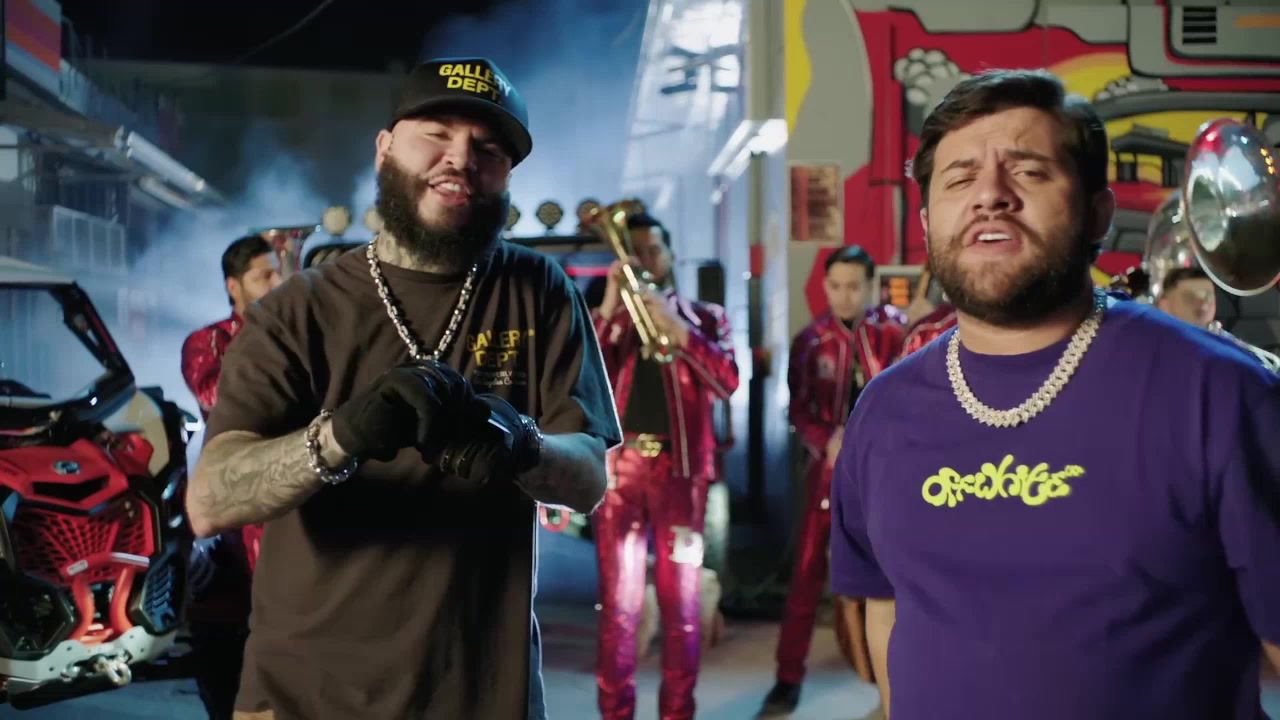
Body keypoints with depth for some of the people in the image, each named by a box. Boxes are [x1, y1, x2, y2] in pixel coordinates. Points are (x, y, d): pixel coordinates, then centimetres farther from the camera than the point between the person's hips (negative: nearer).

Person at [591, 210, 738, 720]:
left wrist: (675, 328, -15)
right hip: (619, 468, 0)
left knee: (681, 601, 2)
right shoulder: (604, 320, 14)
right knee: (618, 603, 0)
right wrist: (609, 309, -9)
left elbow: (727, 383, -6)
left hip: (680, 469, 0)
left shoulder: (704, 317, 11)